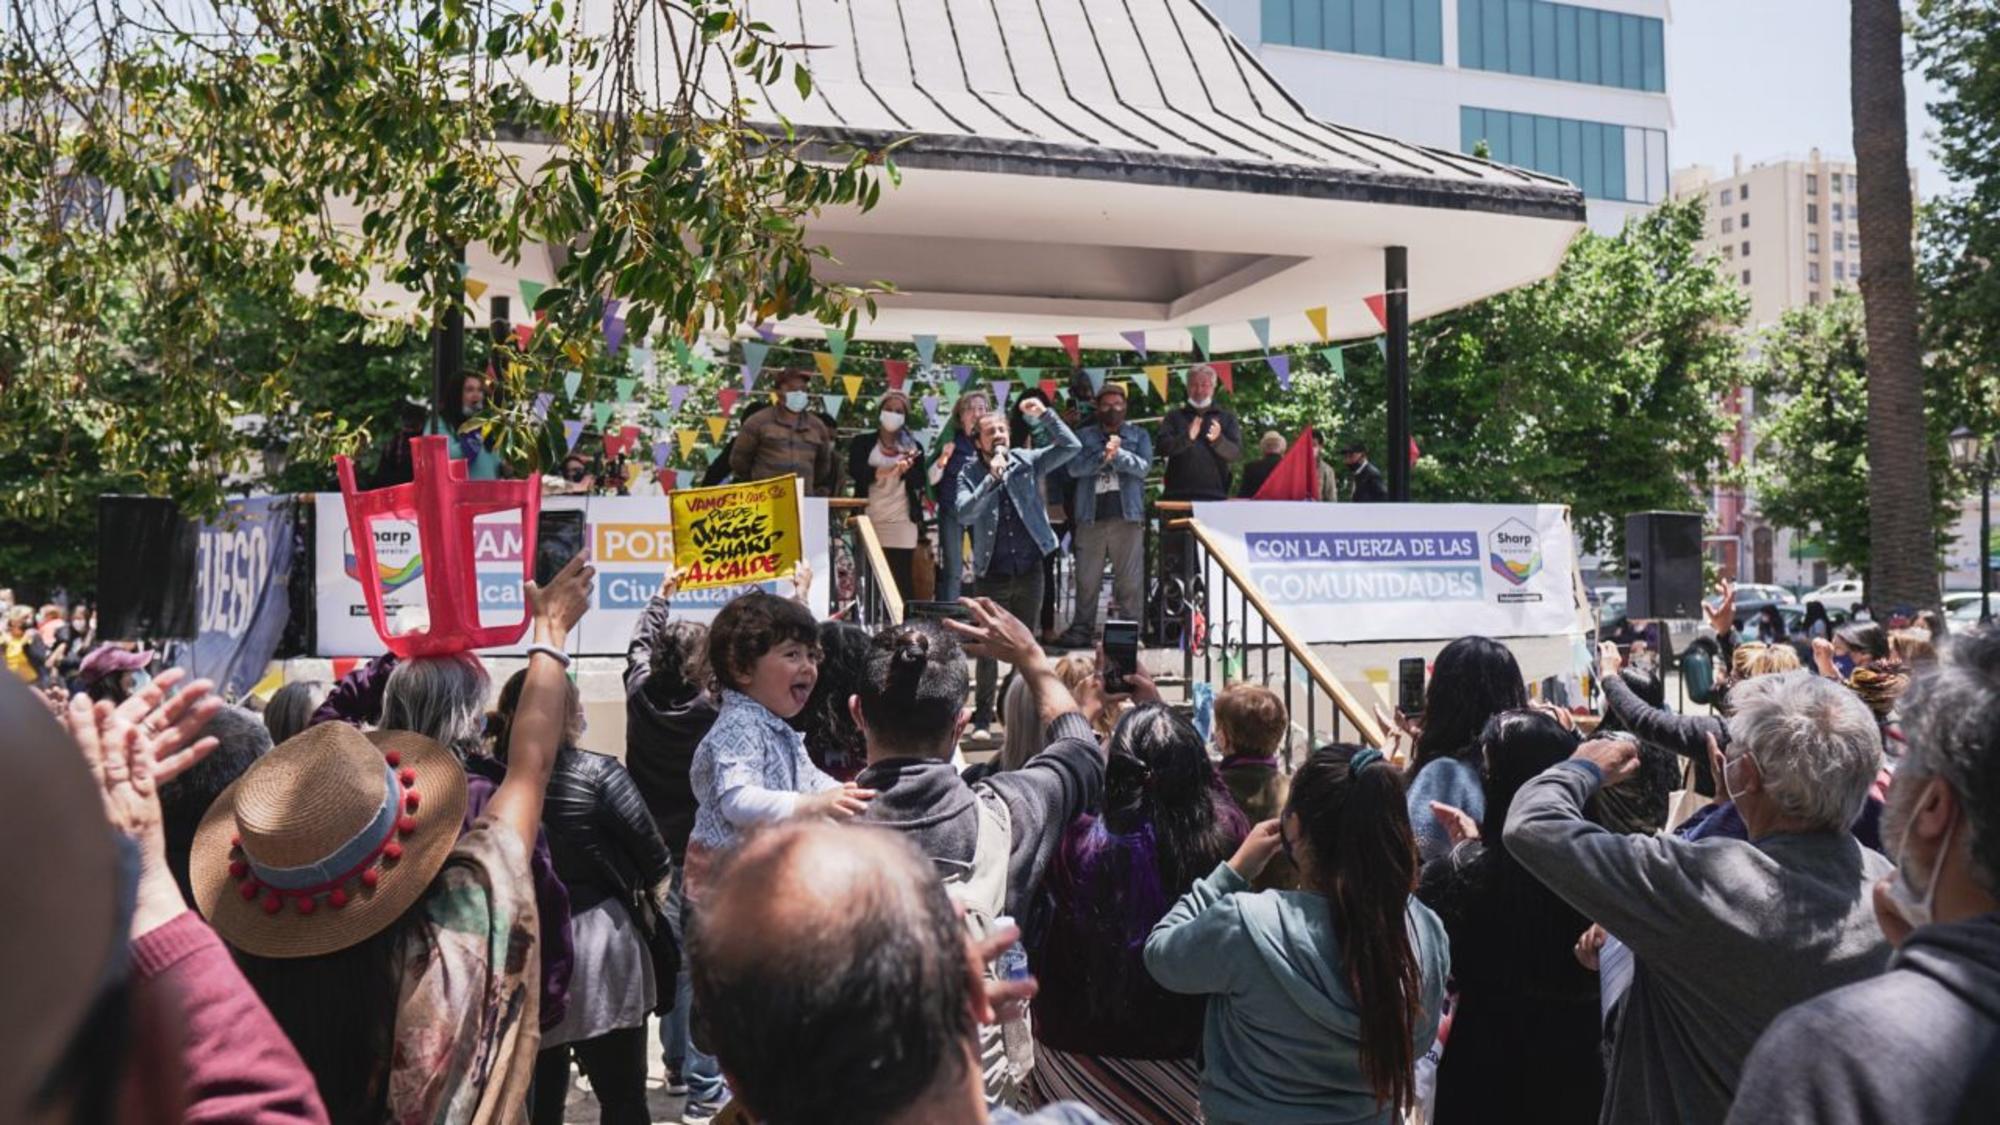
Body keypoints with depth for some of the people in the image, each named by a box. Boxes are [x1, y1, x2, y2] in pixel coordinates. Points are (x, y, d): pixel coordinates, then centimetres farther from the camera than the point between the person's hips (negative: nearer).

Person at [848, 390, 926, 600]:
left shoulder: (913, 447, 13)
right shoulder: (862, 442, 9)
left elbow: (919, 484, 5)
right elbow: (855, 471, -7)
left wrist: (907, 470, -16)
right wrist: (887, 471, -20)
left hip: (902, 523, 0)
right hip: (869, 521, 0)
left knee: (902, 580, -4)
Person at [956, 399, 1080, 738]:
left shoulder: (1027, 461, 5)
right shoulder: (971, 474, 0)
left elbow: (1070, 447, -1)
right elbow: (965, 513, -15)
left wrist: (1044, 415, -10)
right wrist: (992, 478, -20)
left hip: (1030, 570, 2)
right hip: (993, 574, -2)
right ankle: (982, 718, 6)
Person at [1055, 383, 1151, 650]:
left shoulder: (1138, 435, 13)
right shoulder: (1084, 435, 13)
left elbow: (1143, 466, -3)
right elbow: (1074, 467, -2)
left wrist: (1118, 453, -16)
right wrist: (1103, 456, -16)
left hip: (1127, 516, -1)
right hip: (1091, 516, 1)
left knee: (1130, 580, -2)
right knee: (1086, 580, 4)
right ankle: (1082, 630, 11)